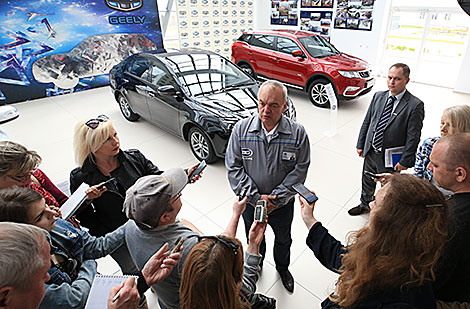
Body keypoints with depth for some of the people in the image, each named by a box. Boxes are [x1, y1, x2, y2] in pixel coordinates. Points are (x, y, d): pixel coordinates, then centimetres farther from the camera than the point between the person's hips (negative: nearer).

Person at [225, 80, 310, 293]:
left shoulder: (297, 133, -18)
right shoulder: (241, 129, -16)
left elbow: (299, 170, -15)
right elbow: (233, 168, -14)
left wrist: (275, 199, -19)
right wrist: (256, 197, -19)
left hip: (282, 204, 0)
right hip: (250, 202, 1)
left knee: (283, 239, 26)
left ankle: (282, 268, 58)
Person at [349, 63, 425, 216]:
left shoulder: (415, 105, -15)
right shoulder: (378, 96, 0)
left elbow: (413, 137, -14)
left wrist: (405, 161, -15)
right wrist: (360, 144, 7)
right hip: (370, 152, 5)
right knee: (367, 182, 24)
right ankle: (364, 205, 49)